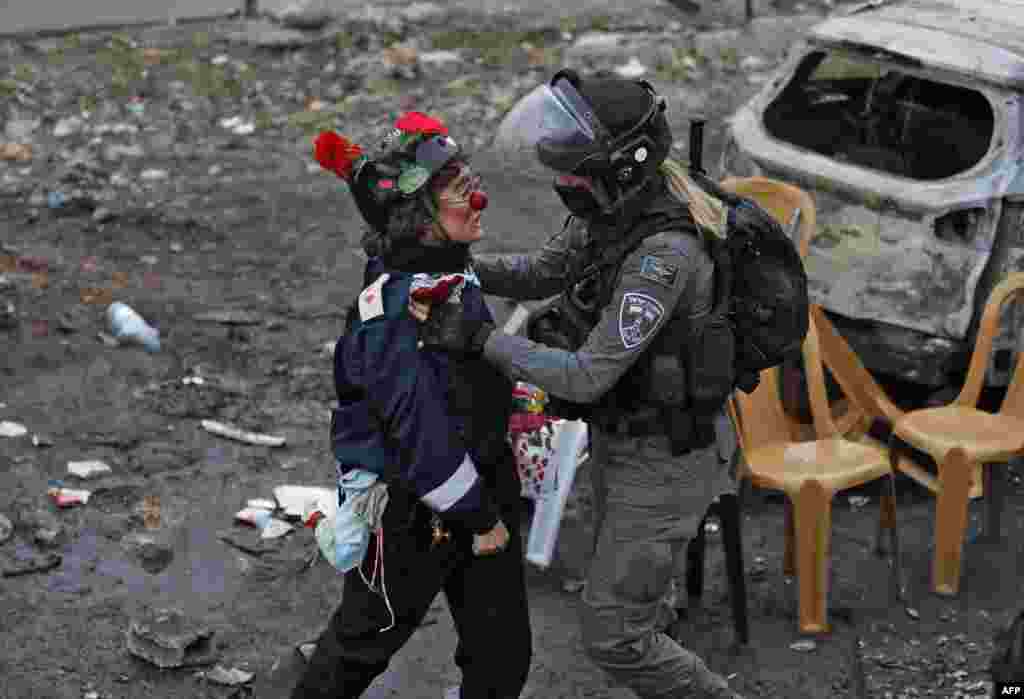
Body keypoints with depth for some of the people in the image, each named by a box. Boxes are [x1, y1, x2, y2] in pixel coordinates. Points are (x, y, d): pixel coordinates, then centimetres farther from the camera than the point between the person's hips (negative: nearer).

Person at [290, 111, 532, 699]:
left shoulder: (457, 275, 2)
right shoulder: (392, 305, -28)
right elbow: (419, 429, -28)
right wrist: (479, 517, -18)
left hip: (479, 484, 8)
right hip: (408, 511, -8)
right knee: (367, 638, 15)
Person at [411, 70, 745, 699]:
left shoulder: (664, 255, -33)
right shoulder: (615, 207, -6)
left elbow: (586, 378, -32)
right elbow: (542, 274, 10)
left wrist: (475, 337, -32)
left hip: (665, 461, -9)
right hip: (622, 435, 9)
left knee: (614, 638, 0)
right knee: (625, 596, 25)